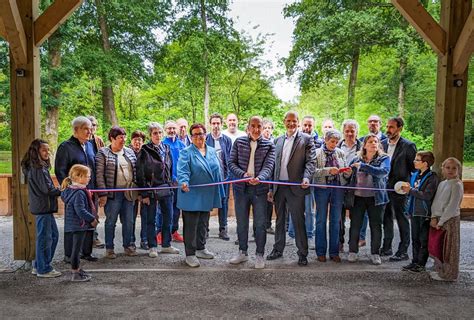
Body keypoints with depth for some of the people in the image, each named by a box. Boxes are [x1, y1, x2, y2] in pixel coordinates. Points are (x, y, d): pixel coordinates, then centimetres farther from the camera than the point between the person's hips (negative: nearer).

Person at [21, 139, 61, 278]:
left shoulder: (40, 167, 13)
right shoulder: (38, 169, -17)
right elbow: (47, 189, -20)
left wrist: (58, 190, 6)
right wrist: (63, 191, -9)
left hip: (45, 207, 10)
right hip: (43, 207, -10)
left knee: (53, 235, 16)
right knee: (45, 238, 0)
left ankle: (38, 266, 26)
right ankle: (43, 269, 12)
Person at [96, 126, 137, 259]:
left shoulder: (130, 152, 12)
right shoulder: (103, 153, -4)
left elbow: (135, 172, 16)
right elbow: (99, 174, -8)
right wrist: (102, 194, -13)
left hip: (128, 192, 5)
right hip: (113, 193, -5)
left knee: (128, 221, 10)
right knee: (111, 221, 5)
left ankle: (127, 246, 25)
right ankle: (109, 248, 18)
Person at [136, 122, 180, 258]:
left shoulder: (166, 149, 9)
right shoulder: (145, 151, -6)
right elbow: (140, 174, -8)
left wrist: (171, 186, 10)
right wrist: (144, 194, -11)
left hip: (166, 189, 5)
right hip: (151, 190, -5)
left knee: (168, 217, 9)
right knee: (151, 220, 5)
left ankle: (166, 245, 22)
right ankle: (152, 247, 17)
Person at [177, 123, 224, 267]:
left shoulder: (212, 151, 11)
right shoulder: (186, 153, -7)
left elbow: (217, 172, 15)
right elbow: (183, 171, -21)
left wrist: (219, 193, 14)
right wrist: (184, 182, -42)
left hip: (207, 196, 6)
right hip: (192, 197, -6)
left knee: (203, 224, 18)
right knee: (191, 226, 1)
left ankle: (200, 249, 33)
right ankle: (190, 254, 12)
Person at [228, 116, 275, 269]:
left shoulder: (269, 145, 1)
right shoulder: (239, 142, 5)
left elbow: (268, 166, -11)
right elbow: (232, 163, 0)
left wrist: (259, 178, -32)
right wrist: (243, 174, -18)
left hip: (260, 188, -1)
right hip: (241, 187, 2)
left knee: (260, 224, 5)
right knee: (241, 223, 12)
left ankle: (260, 255, 21)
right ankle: (243, 252, 29)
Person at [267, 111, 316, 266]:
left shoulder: (306, 139, -1)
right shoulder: (278, 140, 12)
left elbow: (310, 161, -7)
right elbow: (274, 164, 13)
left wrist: (306, 177, -25)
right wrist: (271, 188, 10)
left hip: (295, 186, -5)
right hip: (278, 186, 5)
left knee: (298, 221, 1)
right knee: (279, 220, 15)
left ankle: (302, 253, 13)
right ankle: (278, 249, 28)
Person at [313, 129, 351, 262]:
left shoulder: (340, 153, 8)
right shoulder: (317, 153, -1)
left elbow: (345, 174, 9)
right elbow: (313, 171, -11)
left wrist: (347, 172, -13)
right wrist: (328, 170, -22)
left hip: (338, 188, 3)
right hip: (322, 188, -3)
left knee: (336, 220, 7)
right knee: (321, 220, 4)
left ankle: (334, 252, 17)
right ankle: (321, 252, 14)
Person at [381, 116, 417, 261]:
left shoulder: (408, 146, -8)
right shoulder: (383, 143, 7)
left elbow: (414, 167, -5)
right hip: (384, 186, 6)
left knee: (401, 218, 3)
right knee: (386, 217, 15)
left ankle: (403, 251, 13)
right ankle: (387, 247, 27)